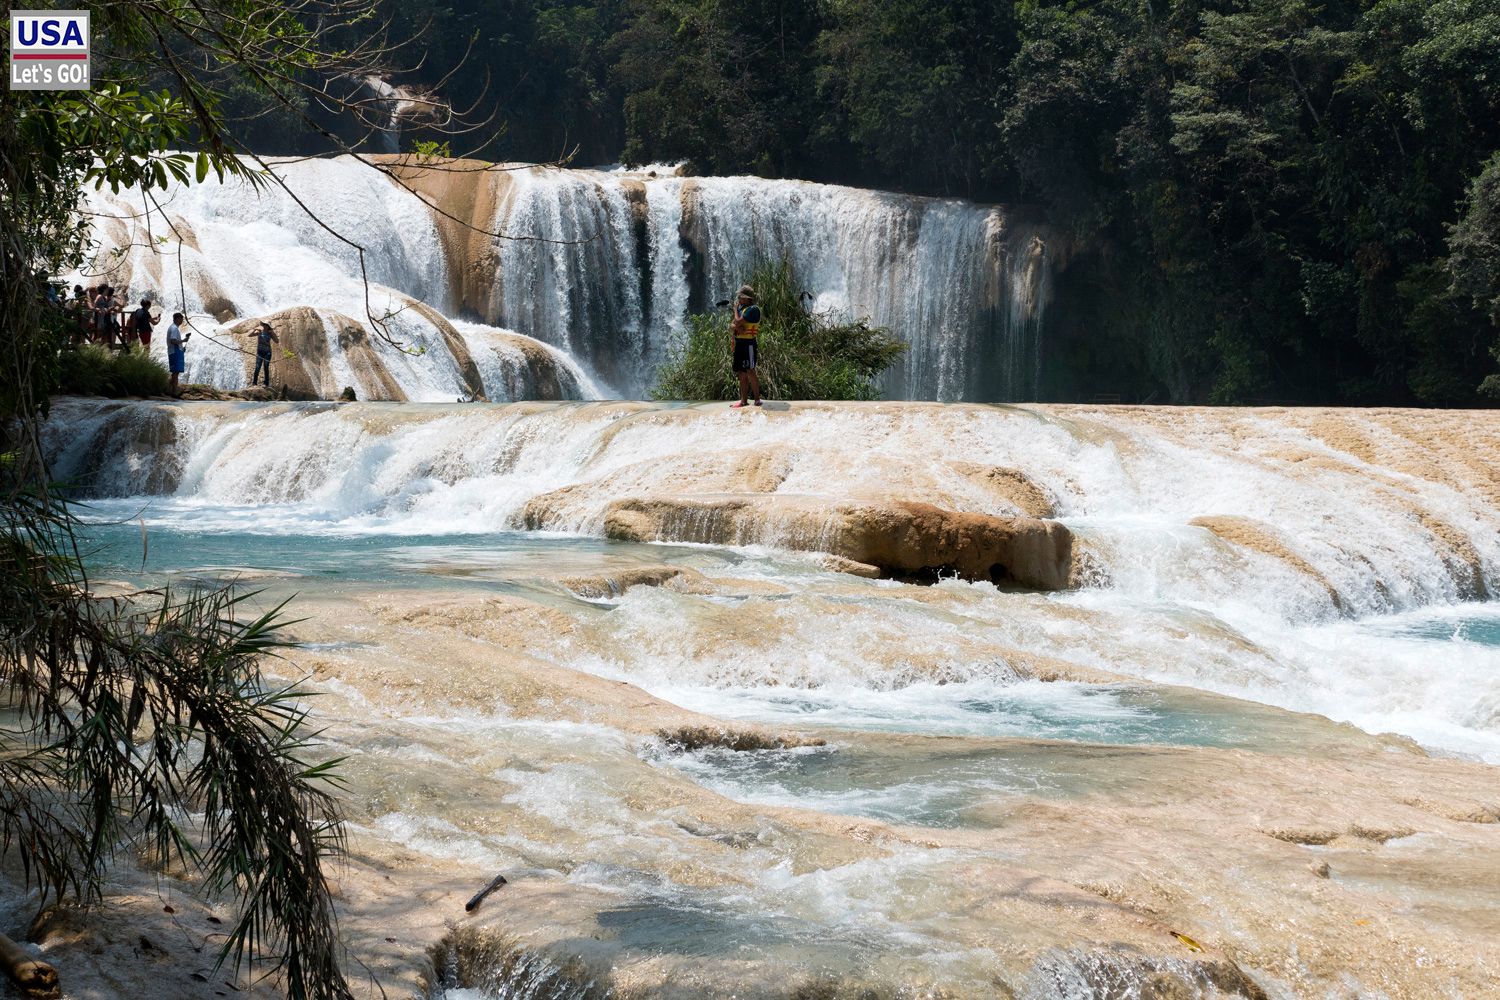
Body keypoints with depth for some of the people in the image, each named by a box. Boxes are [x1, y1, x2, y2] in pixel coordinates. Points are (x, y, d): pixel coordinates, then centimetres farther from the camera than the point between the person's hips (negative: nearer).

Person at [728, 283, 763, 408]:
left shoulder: (753, 309, -11)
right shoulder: (742, 308, 17)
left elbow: (738, 322, -18)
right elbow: (732, 325, 12)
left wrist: (736, 309, -2)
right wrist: (736, 328, -12)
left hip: (748, 343, -9)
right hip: (739, 343, 9)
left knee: (750, 371, -14)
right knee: (741, 373, 9)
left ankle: (757, 399, -12)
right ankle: (743, 400, 11)